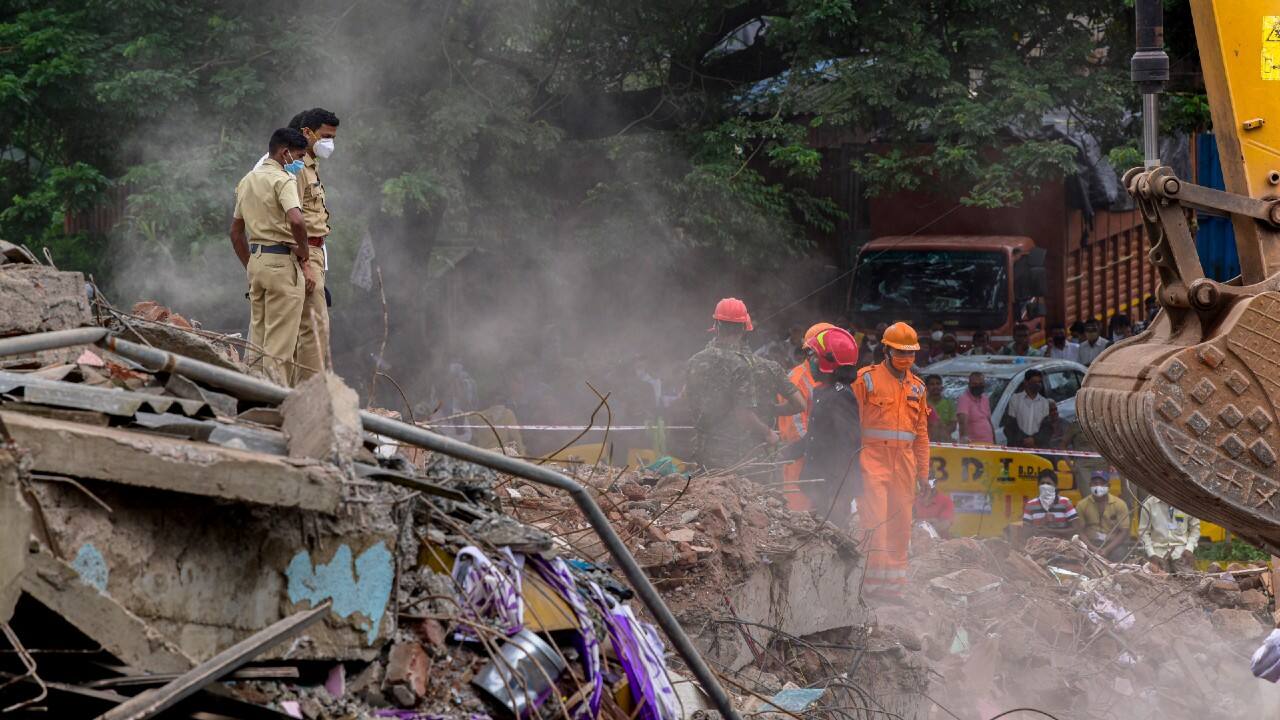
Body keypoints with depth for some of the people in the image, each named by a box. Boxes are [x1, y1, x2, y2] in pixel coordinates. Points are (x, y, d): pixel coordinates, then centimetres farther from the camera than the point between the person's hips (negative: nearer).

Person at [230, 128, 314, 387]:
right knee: (279, 343, -6)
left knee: (257, 340, 13)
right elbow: (296, 220, -27)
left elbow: (236, 232, 21)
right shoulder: (283, 179, -11)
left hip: (256, 259, 8)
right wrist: (304, 258, -13)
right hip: (282, 261, -8)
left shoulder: (247, 181, 16)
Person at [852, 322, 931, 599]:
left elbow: (921, 432, 21)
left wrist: (923, 470, 18)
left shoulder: (916, 387, 17)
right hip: (874, 455, -5)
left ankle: (893, 584, 11)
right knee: (875, 518, -14)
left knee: (901, 523, 5)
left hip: (904, 460, 5)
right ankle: (874, 583, -15)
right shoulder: (867, 379, 0)